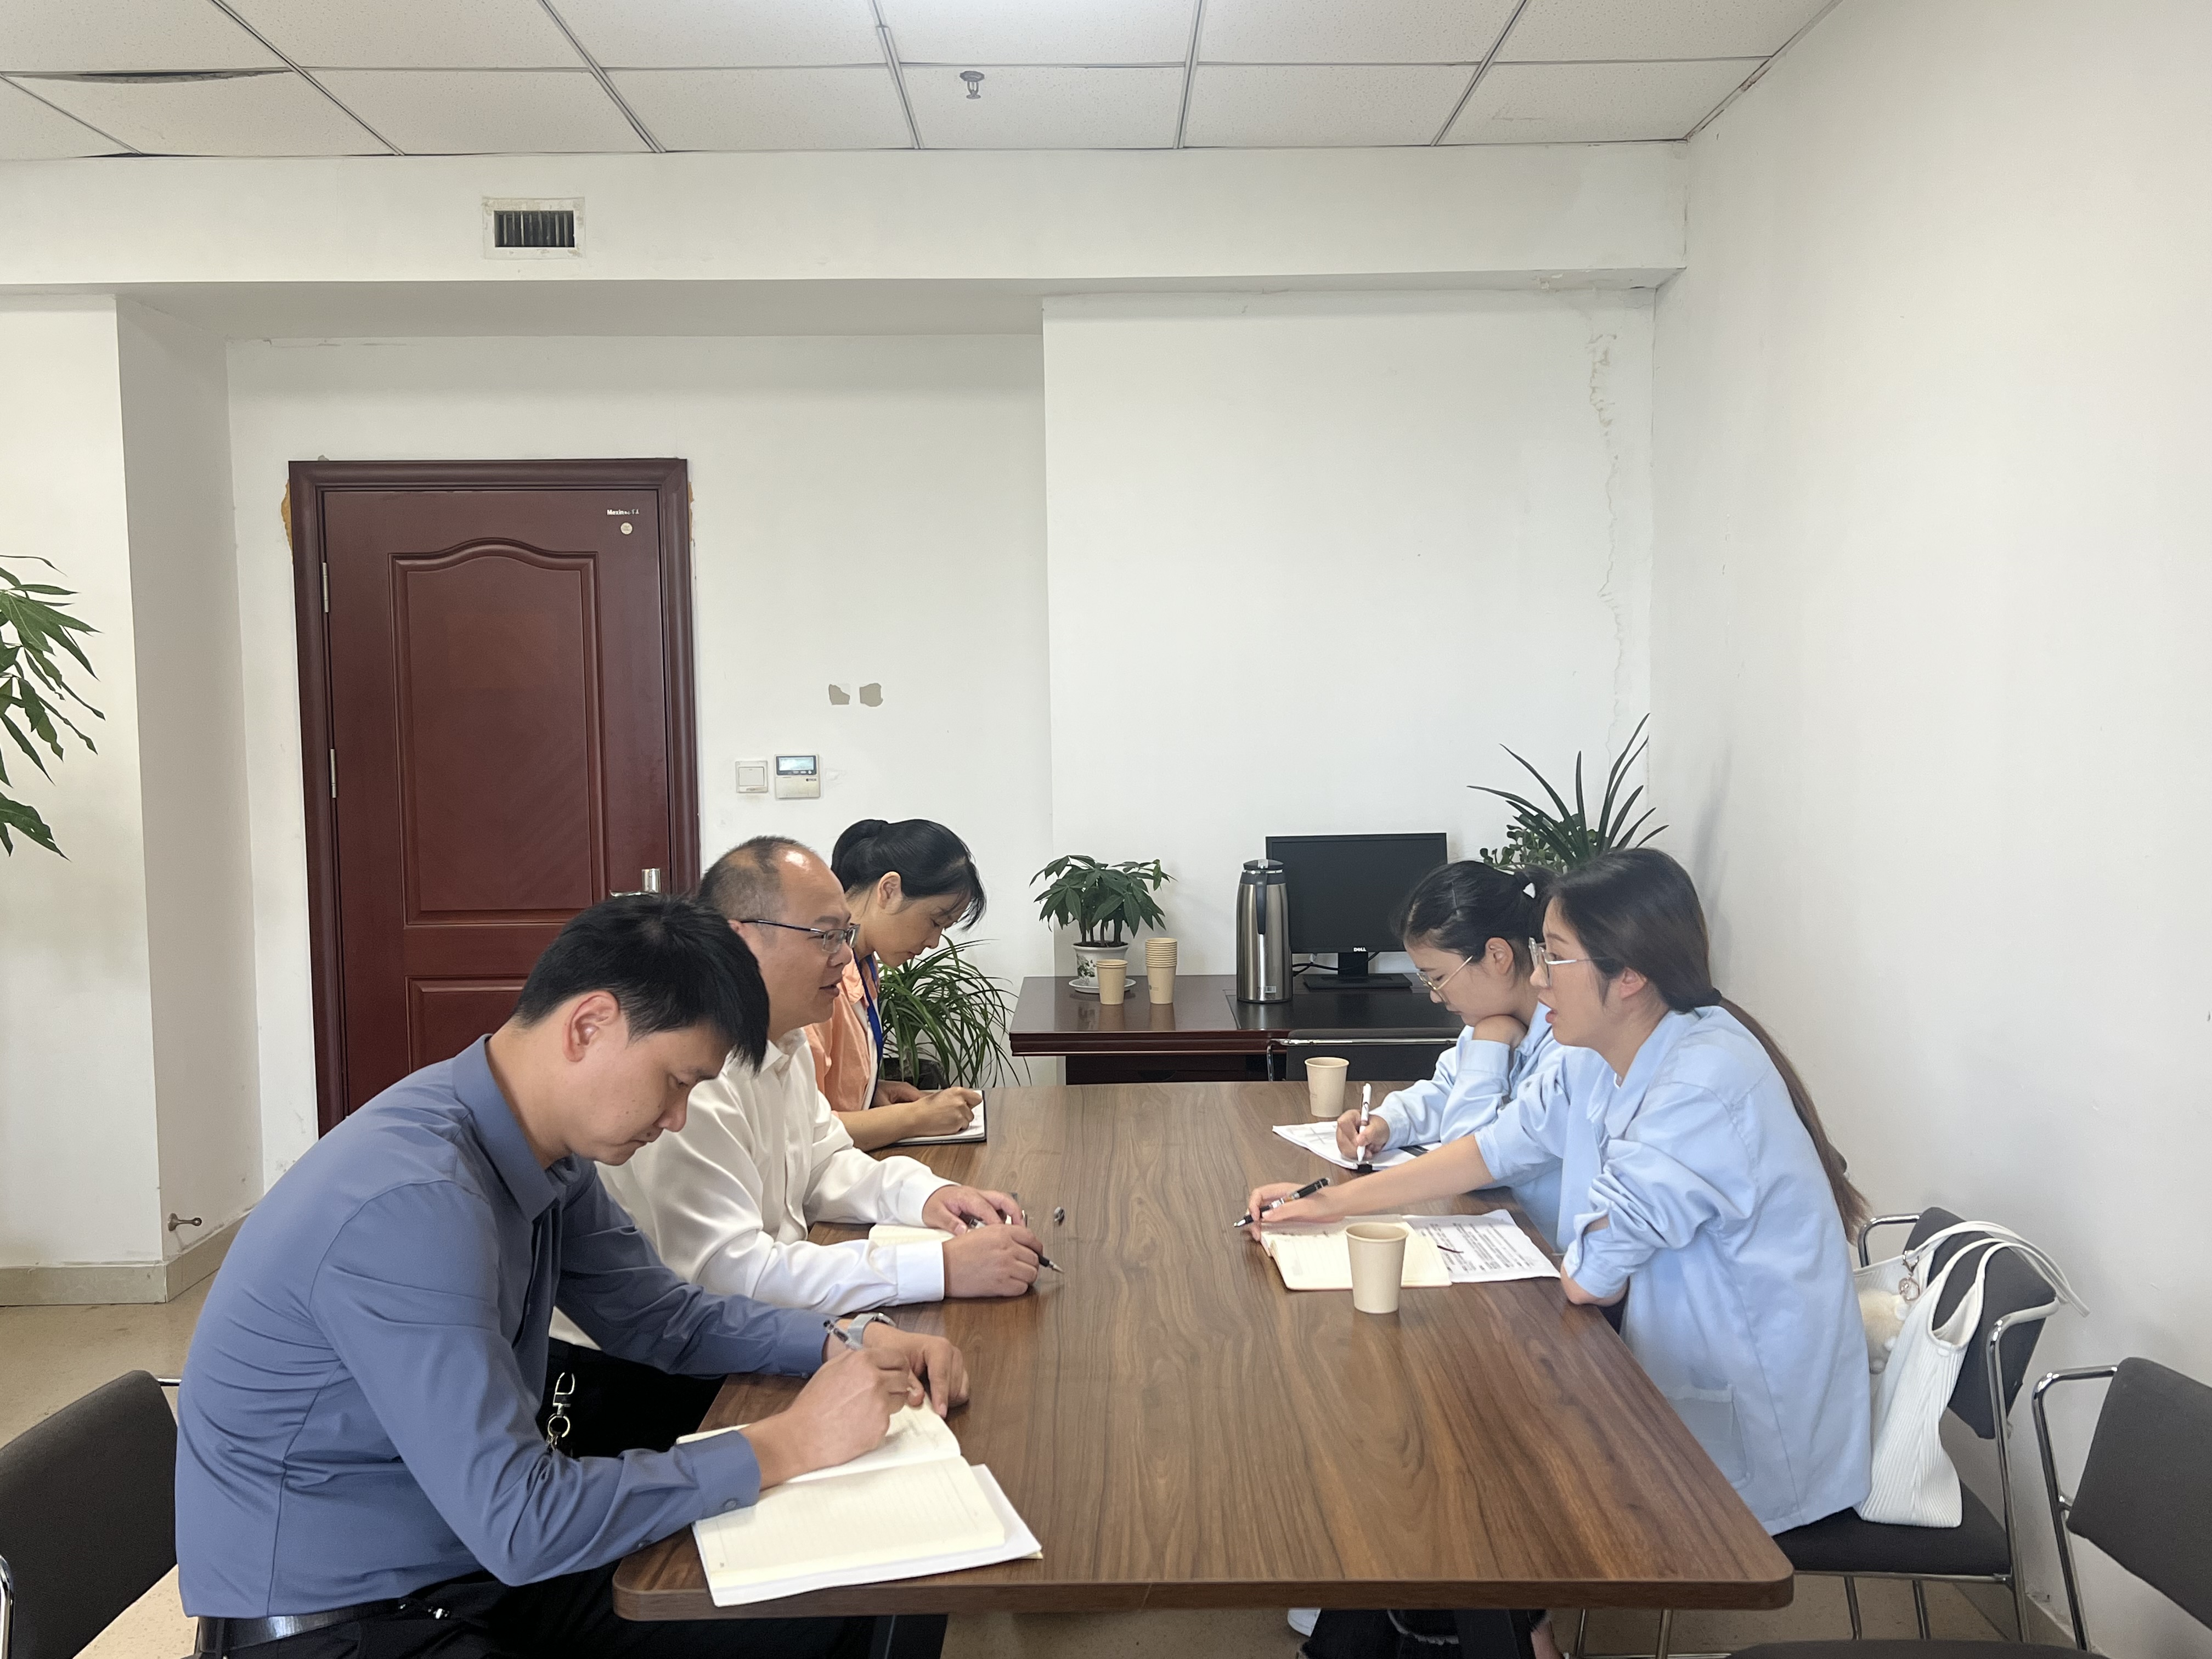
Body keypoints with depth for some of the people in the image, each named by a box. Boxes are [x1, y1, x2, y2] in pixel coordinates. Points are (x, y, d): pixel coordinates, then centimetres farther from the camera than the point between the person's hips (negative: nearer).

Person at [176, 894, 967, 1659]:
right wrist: (788, 1445, -23)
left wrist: (842, 1349, -4)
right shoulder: (412, 1205, -29)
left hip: (478, 1562, 8)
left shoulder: (547, 1155, -2)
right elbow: (520, 1525, -29)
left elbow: (661, 1315, 12)